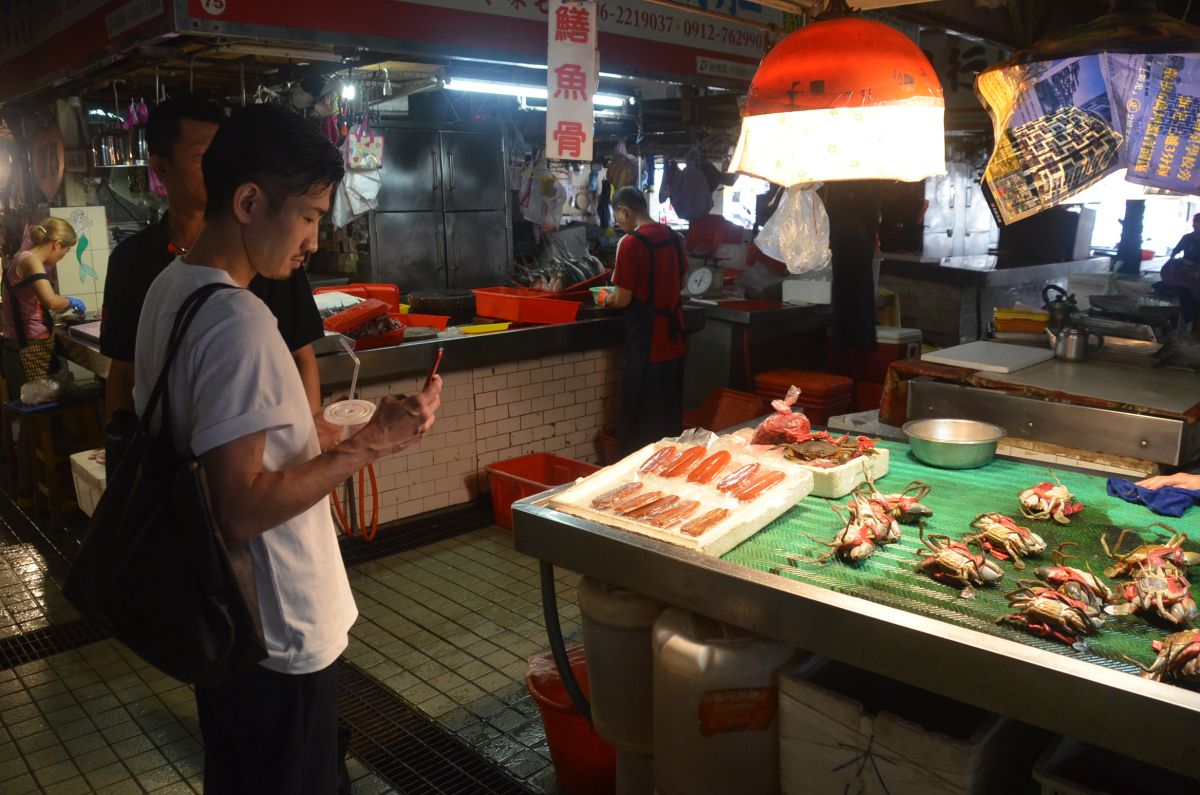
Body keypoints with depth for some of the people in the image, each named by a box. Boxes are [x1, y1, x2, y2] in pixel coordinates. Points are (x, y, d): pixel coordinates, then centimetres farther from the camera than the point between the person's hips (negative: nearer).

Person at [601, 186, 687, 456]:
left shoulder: (630, 243, -16)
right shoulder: (673, 237, 5)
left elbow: (623, 299, -16)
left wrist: (607, 300, 4)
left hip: (645, 342, -7)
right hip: (674, 338, 7)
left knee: (640, 417, 4)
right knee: (670, 412, 17)